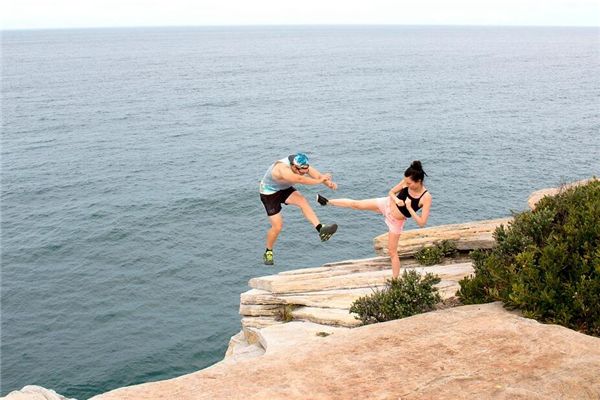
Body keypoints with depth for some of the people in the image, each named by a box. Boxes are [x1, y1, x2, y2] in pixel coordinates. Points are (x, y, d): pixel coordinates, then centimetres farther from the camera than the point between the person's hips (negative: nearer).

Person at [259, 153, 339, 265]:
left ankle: (320, 229, -33)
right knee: (277, 226, -7)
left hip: (285, 189, 6)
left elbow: (318, 175, -25)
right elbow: (300, 179, -51)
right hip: (269, 193, -5)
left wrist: (329, 183, -43)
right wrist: (319, 181, -51)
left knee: (302, 200, -25)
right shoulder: (282, 168, -37)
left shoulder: (302, 166, -16)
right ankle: (268, 253, 15)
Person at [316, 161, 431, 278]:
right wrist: (396, 199, -22)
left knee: (392, 252, 4)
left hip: (396, 222, -3)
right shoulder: (407, 182, -18)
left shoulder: (426, 197, -29)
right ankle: (328, 202, 27)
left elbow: (422, 223, -29)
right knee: (355, 204, 7)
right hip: (387, 204, 3)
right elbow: (391, 192, 0)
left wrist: (409, 208, -34)